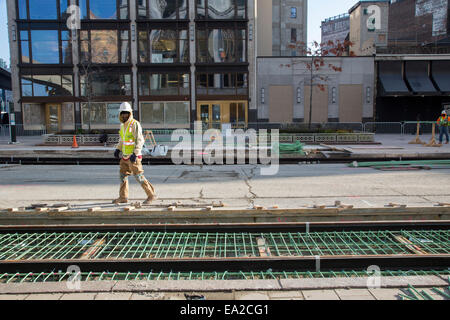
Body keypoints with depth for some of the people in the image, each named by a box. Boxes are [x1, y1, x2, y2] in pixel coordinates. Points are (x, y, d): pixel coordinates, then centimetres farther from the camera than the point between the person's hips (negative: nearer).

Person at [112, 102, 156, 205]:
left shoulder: (135, 124, -14)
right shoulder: (123, 125, 12)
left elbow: (140, 140, -21)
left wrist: (135, 154, -28)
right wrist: (118, 149, 12)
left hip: (133, 157, -8)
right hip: (125, 156, 8)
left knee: (139, 177, -7)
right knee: (123, 175, 12)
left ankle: (151, 195, 3)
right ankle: (123, 197, 23)